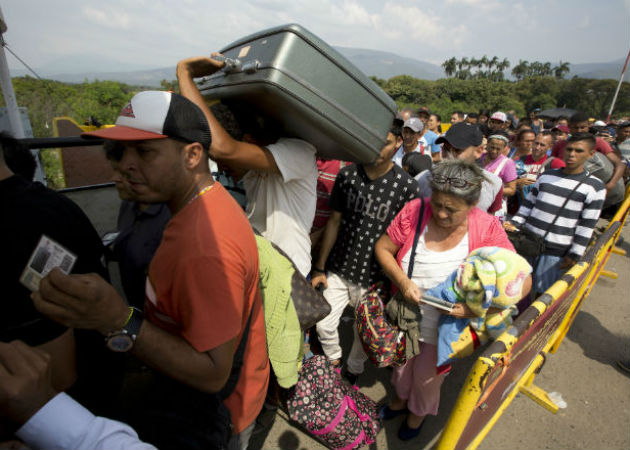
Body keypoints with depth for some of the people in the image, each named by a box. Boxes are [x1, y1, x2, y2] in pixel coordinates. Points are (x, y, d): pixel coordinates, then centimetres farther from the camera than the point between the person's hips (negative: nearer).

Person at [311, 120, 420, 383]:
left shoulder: (406, 186, -12)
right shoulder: (347, 175, -5)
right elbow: (334, 221, 1)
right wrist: (320, 268, 3)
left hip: (373, 277, -2)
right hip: (338, 270, 2)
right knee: (324, 326, 9)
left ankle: (353, 372, 47)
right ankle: (334, 361, 42)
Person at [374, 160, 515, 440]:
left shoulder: (486, 229, -22)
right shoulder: (415, 211, -21)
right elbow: (383, 249, -11)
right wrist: (403, 282, -27)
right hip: (406, 314, 2)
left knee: (427, 375, 23)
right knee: (401, 362, 27)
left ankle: (420, 411, 59)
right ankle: (402, 397, 63)